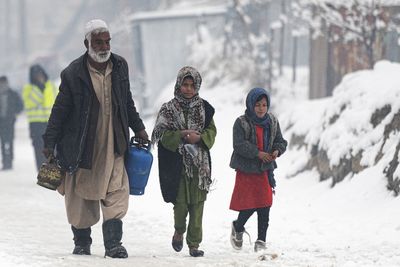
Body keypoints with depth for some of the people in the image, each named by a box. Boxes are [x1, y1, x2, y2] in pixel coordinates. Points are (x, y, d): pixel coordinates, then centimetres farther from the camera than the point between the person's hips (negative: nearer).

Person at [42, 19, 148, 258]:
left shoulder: (120, 66, 4)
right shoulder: (73, 73, -9)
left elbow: (127, 102, 19)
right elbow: (60, 110, -3)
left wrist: (138, 128, 19)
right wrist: (50, 143, -4)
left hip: (112, 144, 3)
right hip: (81, 146, -2)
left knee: (116, 193, -10)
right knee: (81, 196, 6)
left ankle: (113, 242, -9)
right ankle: (82, 242, 21)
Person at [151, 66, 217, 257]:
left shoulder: (204, 108, 9)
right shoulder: (169, 109, 2)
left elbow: (211, 132, 7)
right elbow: (162, 135, -4)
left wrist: (199, 138, -13)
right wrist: (180, 136, -19)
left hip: (199, 163, 2)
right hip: (177, 163, -2)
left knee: (197, 204, -1)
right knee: (180, 202, -3)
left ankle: (194, 244, 4)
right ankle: (179, 231, 26)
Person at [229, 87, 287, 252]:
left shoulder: (272, 122, 6)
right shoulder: (241, 123, -10)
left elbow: (281, 141, 10)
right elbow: (239, 144, -17)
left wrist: (277, 151, -13)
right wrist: (257, 153, -25)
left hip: (265, 170, 4)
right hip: (246, 171, -4)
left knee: (264, 206, 1)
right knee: (249, 204, -5)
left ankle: (261, 240, 7)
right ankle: (238, 228, 24)